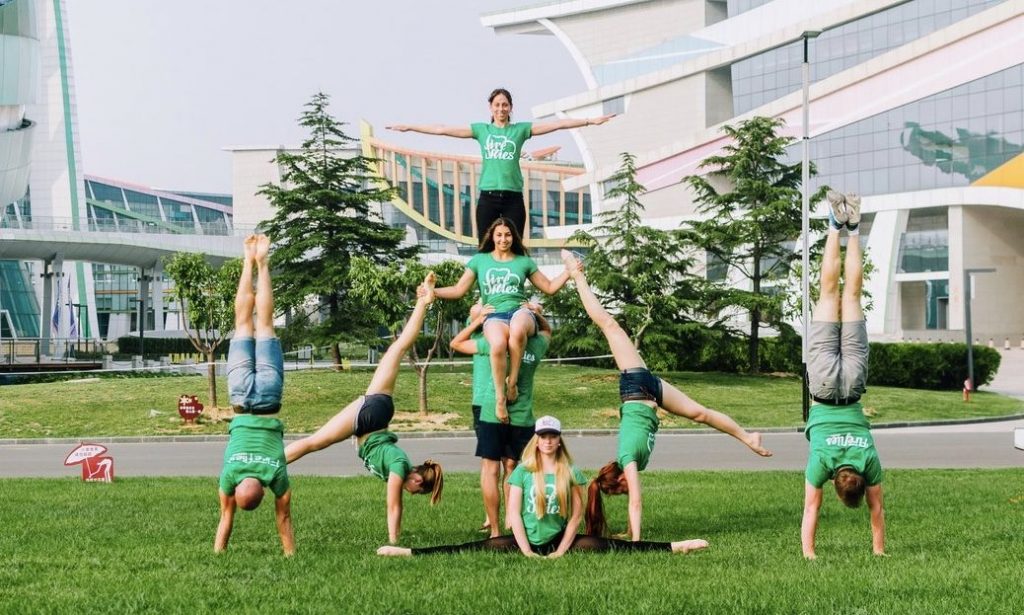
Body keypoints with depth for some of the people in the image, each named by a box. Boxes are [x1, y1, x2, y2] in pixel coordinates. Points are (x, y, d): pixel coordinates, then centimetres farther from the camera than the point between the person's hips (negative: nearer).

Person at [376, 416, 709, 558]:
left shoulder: (570, 473, -1)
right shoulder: (523, 471, -3)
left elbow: (576, 514, -2)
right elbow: (513, 513, -7)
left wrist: (560, 552, -10)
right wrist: (527, 552, -15)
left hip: (558, 540, 0)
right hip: (525, 540, 0)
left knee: (601, 545, -17)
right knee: (482, 547, -18)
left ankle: (675, 547, -22)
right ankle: (407, 552, -27)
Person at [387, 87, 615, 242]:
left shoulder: (521, 129, 7)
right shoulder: (481, 129, 10)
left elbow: (556, 124, 1)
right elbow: (443, 130, 8)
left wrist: (590, 121, -5)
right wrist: (409, 127, 5)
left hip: (513, 197, -1)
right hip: (488, 196, 1)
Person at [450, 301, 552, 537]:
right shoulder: (538, 346, 1)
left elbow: (456, 343, 5)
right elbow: (547, 330, 26)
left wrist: (478, 320, 6)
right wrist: (537, 314, 10)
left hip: (492, 414, -3)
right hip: (522, 418, 3)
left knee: (490, 470, 2)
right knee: (512, 469, 13)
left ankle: (496, 531, -1)